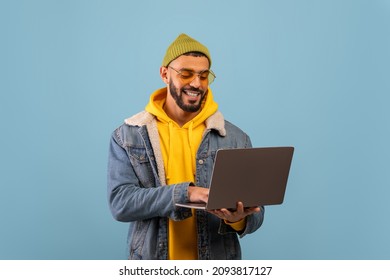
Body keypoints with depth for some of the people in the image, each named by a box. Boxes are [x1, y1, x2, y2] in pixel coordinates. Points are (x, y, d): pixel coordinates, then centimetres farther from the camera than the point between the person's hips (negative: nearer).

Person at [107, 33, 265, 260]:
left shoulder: (236, 139, 1)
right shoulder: (127, 137, -1)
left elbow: (255, 212, 1)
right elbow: (120, 202, -12)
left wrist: (239, 219, -21)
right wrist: (185, 192, -24)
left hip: (216, 265, 1)